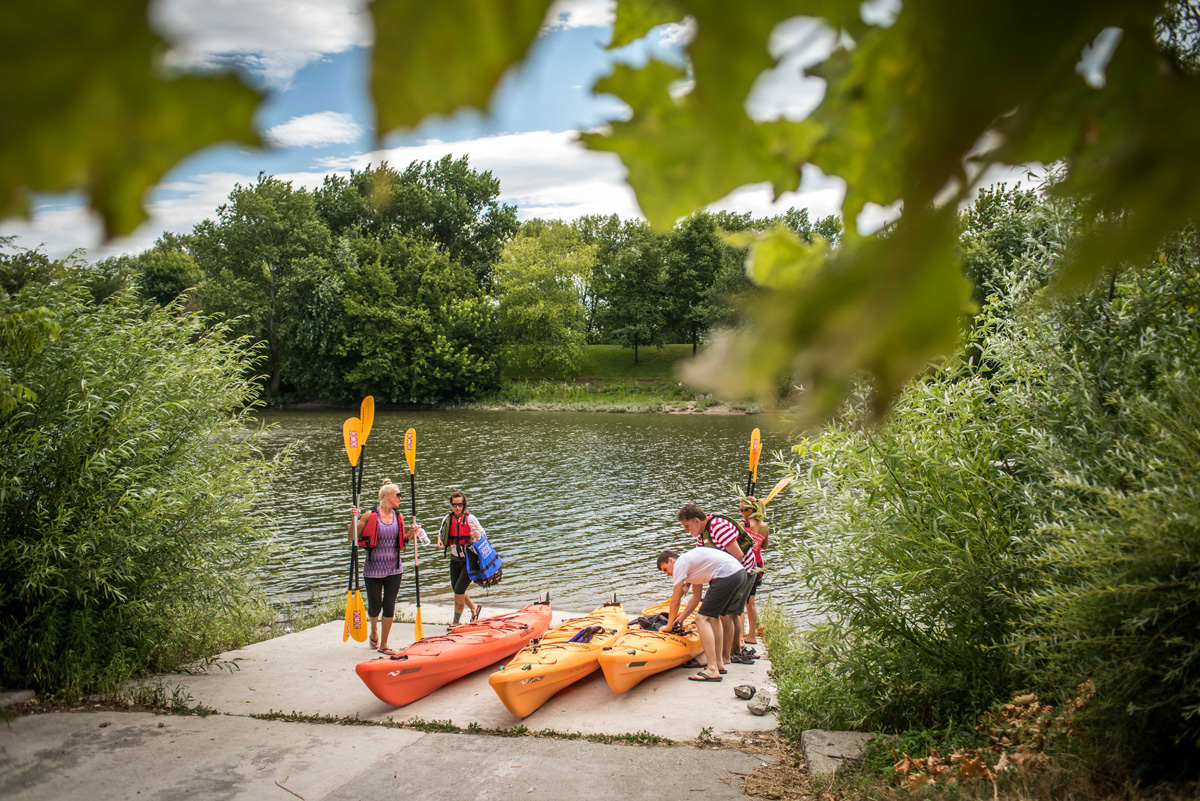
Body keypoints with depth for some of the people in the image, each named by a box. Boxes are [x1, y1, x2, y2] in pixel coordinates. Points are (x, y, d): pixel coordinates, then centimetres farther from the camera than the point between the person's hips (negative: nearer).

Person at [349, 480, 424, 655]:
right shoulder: (370, 515, -8)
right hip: (373, 568, -3)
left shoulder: (398, 517, 6)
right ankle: (374, 630, 38)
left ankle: (383, 645, 17)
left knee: (389, 607, 3)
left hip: (394, 569, 4)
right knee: (374, 607, 4)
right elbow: (352, 538, -5)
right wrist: (354, 519, -18)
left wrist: (412, 533, 0)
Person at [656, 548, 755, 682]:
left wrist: (669, 626, 16)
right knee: (714, 616, 24)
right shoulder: (691, 564, 29)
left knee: (702, 619, -8)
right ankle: (719, 664, 26)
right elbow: (696, 598, 33)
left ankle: (713, 670, -13)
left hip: (727, 575, -10)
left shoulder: (679, 564, 2)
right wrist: (680, 619, 33)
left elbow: (675, 601, 4)